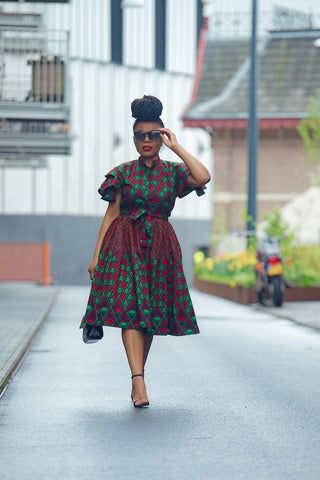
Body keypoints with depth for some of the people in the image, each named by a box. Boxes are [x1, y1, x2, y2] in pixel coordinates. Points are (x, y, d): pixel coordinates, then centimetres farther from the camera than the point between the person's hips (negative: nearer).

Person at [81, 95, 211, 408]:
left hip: (159, 248, 2)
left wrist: (176, 147, -6)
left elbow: (204, 177, -14)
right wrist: (97, 256, 0)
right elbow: (111, 214, 5)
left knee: (151, 312, 5)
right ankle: (139, 382, -24)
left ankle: (137, 377, 19)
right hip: (124, 246, -2)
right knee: (128, 309, -16)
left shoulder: (173, 172, 7)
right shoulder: (122, 173, 5)